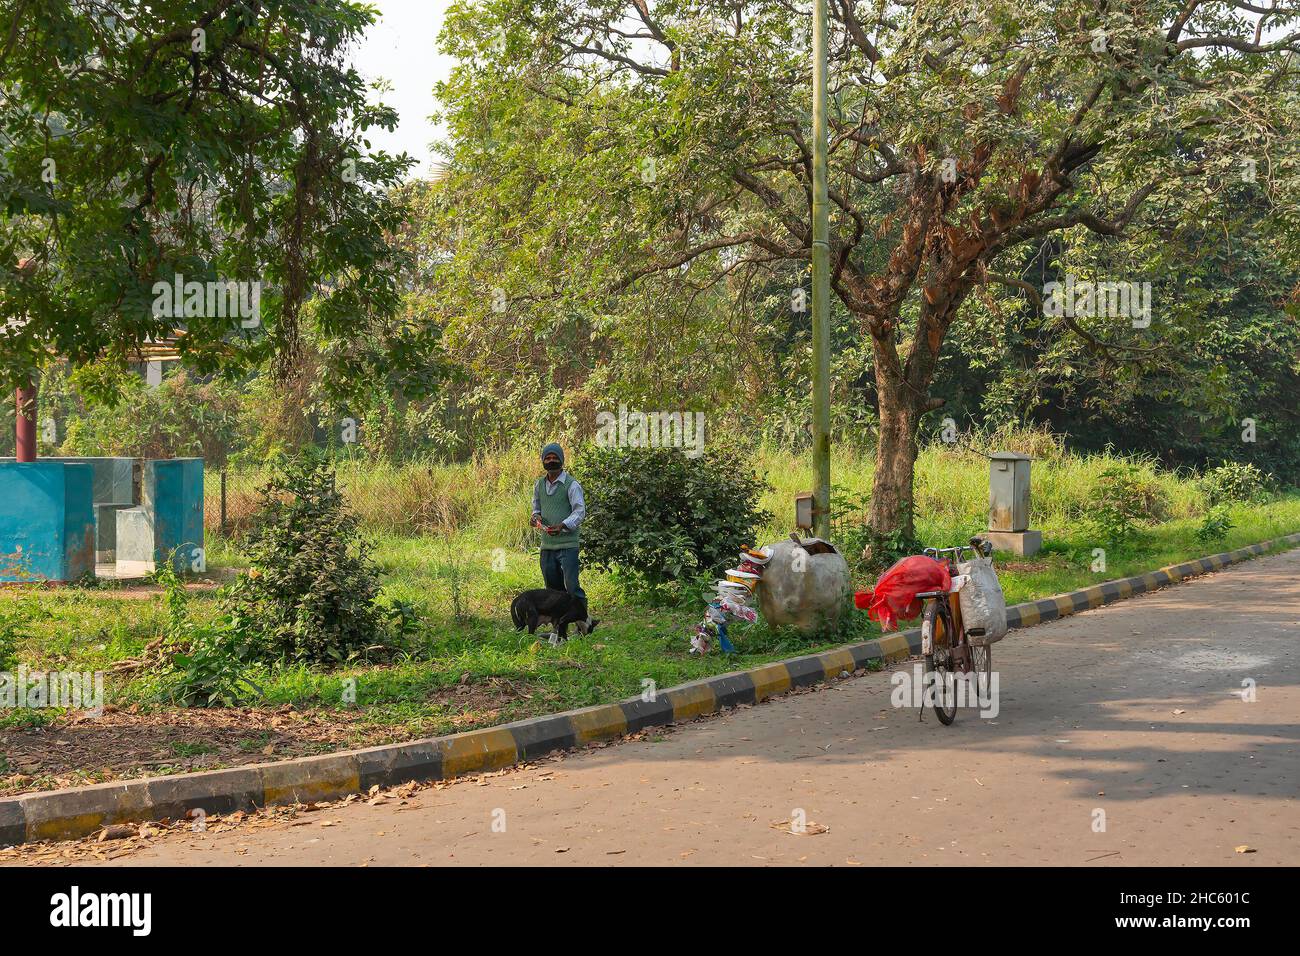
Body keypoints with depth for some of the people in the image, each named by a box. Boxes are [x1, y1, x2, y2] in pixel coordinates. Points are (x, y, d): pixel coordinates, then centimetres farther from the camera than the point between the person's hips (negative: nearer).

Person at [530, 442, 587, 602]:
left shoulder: (571, 484, -7)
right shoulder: (539, 485, 13)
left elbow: (580, 511, -12)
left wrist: (563, 525, -27)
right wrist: (536, 516, 2)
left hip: (568, 543, -6)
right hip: (547, 544, 6)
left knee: (571, 585, -12)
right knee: (552, 586, 11)